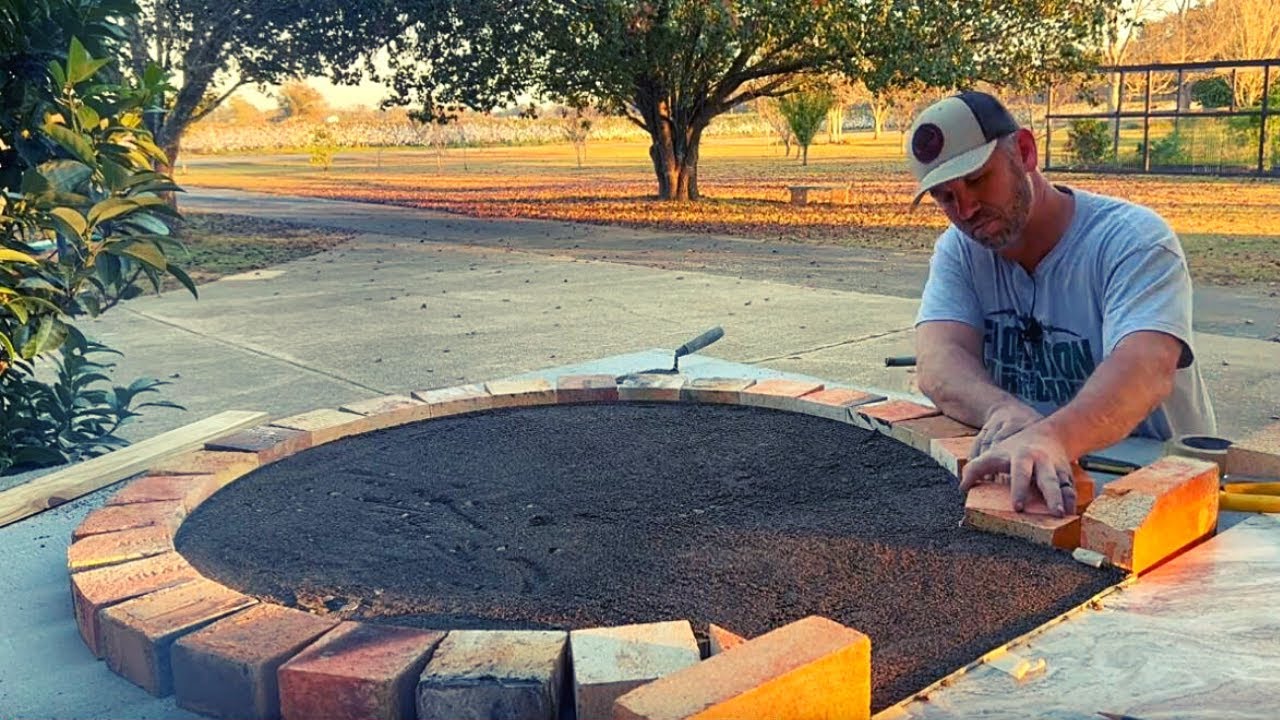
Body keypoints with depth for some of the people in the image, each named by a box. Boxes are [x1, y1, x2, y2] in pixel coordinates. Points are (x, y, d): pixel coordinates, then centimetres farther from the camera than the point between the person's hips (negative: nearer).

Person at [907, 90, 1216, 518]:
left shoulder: (1133, 240, -13)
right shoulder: (959, 252, 2)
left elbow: (1146, 370, -31)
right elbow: (939, 361, -14)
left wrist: (1052, 437, -52)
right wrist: (1002, 410, -36)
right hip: (1011, 481, 3)